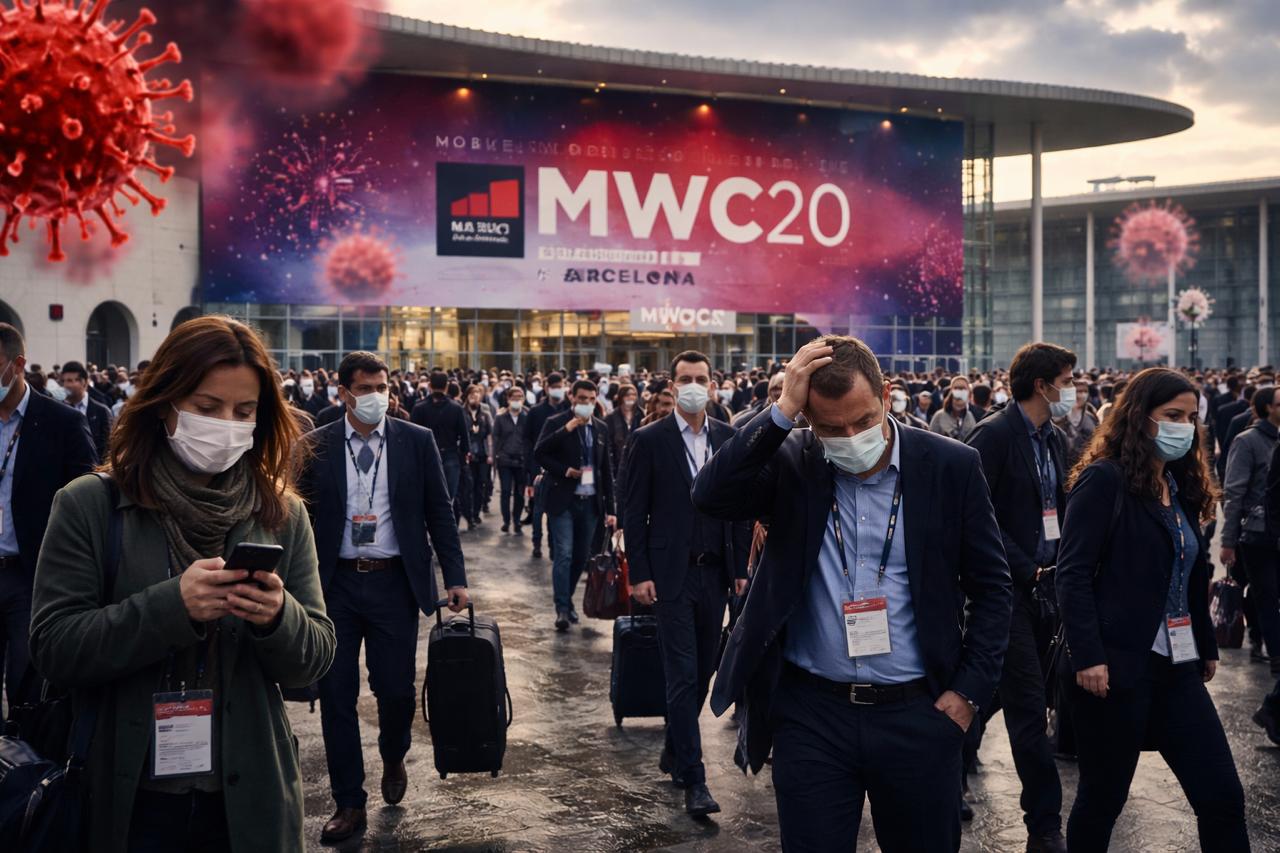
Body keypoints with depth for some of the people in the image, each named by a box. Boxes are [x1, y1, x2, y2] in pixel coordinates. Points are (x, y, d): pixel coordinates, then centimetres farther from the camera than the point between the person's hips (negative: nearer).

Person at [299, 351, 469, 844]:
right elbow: (303, 518, 4)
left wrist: (455, 578, -3)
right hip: (335, 583, 1)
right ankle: (349, 803, 16)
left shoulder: (416, 441, 0)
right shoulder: (316, 447, 0)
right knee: (336, 694, 3)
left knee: (396, 689, 3)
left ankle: (393, 760, 36)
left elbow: (440, 512, 2)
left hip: (394, 582, 0)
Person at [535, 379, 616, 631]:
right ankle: (562, 608, -6)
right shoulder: (556, 423, -4)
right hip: (563, 500, -4)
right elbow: (539, 454, -10)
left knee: (581, 556, 10)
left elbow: (606, 470, 11)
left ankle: (567, 599, 27)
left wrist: (610, 509, 9)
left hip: (591, 502, 4)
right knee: (564, 554, -10)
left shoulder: (601, 428, 9)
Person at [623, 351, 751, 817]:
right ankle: (693, 779, -3)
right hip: (672, 572, -4)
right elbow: (634, 511, -3)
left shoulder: (728, 438, 7)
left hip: (715, 571, 4)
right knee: (682, 674, -6)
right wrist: (640, 574, -8)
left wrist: (741, 567, 5)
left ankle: (674, 752, 30)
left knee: (702, 671, 12)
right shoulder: (650, 440, -4)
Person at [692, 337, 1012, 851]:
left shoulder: (950, 467, -3)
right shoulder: (790, 461, -3)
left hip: (917, 713, 1)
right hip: (810, 712, 0)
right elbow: (710, 497, -20)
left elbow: (991, 590, 4)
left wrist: (968, 692, -2)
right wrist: (783, 409, -22)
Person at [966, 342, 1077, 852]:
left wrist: (1058, 568, 6)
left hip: (1041, 586, 8)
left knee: (1022, 699, 15)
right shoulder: (994, 435, -12)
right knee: (1029, 706, -6)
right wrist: (1025, 568, -15)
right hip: (1008, 589, -8)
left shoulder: (1053, 439, 13)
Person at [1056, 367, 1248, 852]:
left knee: (1223, 797, 4)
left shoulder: (1182, 486, 13)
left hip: (1177, 668, 7)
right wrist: (1088, 657, -20)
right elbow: (1073, 574, -14)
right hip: (1117, 667, -7)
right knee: (1102, 797, 5)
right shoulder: (1104, 479, -9)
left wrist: (1207, 646, 17)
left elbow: (1193, 578, 18)